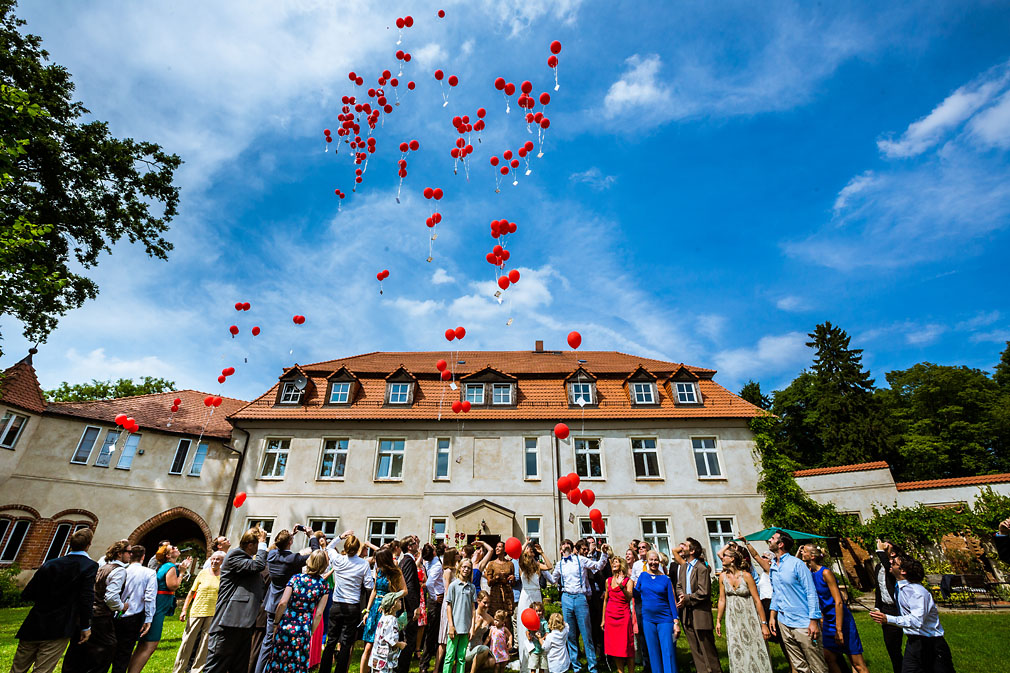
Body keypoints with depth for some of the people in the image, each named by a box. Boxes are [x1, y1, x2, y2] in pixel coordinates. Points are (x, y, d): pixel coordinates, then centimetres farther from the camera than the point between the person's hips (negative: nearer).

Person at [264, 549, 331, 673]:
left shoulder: (296, 578, -5)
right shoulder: (323, 585, -5)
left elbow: (282, 603, -8)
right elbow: (318, 614, -4)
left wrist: (276, 623, 6)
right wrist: (311, 632, 8)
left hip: (286, 625, 1)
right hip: (304, 630, 0)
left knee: (277, 661, 18)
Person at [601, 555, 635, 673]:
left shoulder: (628, 581, 0)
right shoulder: (608, 580, 9)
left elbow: (629, 598, -15)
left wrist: (621, 586, -31)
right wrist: (603, 619, 16)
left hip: (624, 616, -3)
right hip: (610, 616, 3)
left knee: (627, 646, -4)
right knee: (614, 647, 4)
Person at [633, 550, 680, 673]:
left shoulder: (665, 579, -1)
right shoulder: (643, 576, 4)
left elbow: (672, 601, -2)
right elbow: (637, 594, 8)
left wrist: (676, 622, -7)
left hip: (664, 619, -2)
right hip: (648, 619, 2)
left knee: (668, 652, -3)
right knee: (653, 652, 10)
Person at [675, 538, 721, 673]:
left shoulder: (702, 568, -15)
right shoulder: (684, 567, 12)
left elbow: (704, 592, -18)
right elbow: (679, 586, 15)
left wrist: (687, 599, -13)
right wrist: (681, 596, -6)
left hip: (700, 614, -8)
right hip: (687, 615, 8)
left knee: (707, 649, 2)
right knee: (696, 650, 15)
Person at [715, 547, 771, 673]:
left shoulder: (746, 575, -12)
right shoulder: (723, 577, -1)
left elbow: (757, 601, -10)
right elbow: (722, 600, 5)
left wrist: (764, 624, -12)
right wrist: (718, 620, 7)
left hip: (749, 618, -3)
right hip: (732, 620, 3)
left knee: (755, 651, 3)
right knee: (737, 653, 7)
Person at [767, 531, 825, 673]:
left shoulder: (796, 563, -11)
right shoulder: (772, 567, 9)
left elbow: (811, 592, -12)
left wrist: (814, 621, -16)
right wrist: (772, 616, 10)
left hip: (804, 624, -6)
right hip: (783, 624, 6)